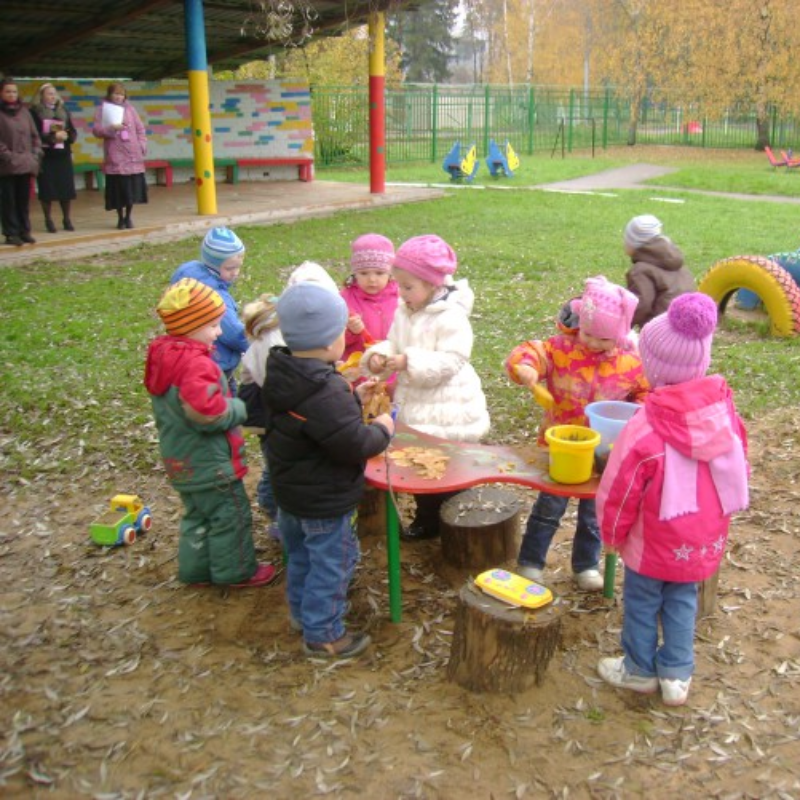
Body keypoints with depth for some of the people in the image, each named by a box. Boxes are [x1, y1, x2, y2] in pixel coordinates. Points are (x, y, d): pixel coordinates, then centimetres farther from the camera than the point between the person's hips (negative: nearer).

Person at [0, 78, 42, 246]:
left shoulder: (24, 111, 11)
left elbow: (34, 135, 14)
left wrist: (36, 154, 4)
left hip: (25, 163, 4)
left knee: (24, 199, 9)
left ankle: (24, 231, 17)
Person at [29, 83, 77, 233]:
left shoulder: (63, 111, 11)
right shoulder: (35, 112, -2)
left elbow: (73, 133, 9)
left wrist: (66, 136, -12)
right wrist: (52, 137, -18)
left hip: (63, 154, 4)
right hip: (45, 156, -3)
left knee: (67, 187, 3)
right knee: (47, 189, -1)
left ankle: (67, 219, 16)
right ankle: (48, 220, 10)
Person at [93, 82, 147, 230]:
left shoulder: (129, 108, 11)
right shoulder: (102, 109, 4)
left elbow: (140, 129, 12)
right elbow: (97, 131, -1)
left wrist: (142, 146, 1)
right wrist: (111, 128, -17)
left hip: (132, 155, 2)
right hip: (115, 156, -2)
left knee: (133, 187, 0)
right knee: (118, 188, -2)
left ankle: (128, 216, 16)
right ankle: (120, 218, 13)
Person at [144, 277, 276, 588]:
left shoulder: (164, 356, 4)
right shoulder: (196, 364, -28)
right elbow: (206, 411, -38)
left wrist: (230, 403, 9)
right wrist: (240, 408, -20)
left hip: (182, 459, 9)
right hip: (209, 463, -9)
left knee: (197, 514, 24)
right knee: (231, 515, 8)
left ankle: (195, 567, 35)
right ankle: (236, 571, 23)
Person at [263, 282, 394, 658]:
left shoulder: (282, 375, -3)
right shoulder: (325, 391, -32)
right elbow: (355, 444, -30)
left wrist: (352, 397, 8)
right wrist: (382, 429, -12)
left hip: (291, 490, 9)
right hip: (326, 501, -9)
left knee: (301, 556, 26)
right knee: (331, 564, 8)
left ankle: (301, 612, 45)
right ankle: (322, 634, 22)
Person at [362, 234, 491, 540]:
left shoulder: (451, 318, -21)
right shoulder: (404, 313, 3)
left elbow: (451, 361, -26)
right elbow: (393, 344, 8)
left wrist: (411, 361, -32)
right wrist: (379, 355, -15)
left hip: (447, 413, -7)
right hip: (414, 407, 8)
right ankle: (426, 520, 34)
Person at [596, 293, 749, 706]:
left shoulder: (646, 428, -26)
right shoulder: (724, 412, -10)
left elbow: (619, 491, -16)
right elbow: (738, 471, 4)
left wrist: (612, 534, 2)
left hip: (655, 543, -5)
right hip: (706, 539, 5)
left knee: (643, 601, 16)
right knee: (683, 600, 22)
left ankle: (640, 669, 33)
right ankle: (676, 674, 29)